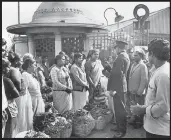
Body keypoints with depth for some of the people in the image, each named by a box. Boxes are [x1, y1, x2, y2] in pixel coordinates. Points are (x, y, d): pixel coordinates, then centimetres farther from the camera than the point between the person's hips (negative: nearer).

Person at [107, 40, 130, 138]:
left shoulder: (121, 57, -18)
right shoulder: (125, 56, 14)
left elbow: (118, 73, -23)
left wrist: (113, 88, -23)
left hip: (118, 87, -10)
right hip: (120, 86, 10)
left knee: (120, 109, 0)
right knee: (119, 108, 18)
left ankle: (122, 131, 11)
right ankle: (119, 127, 30)